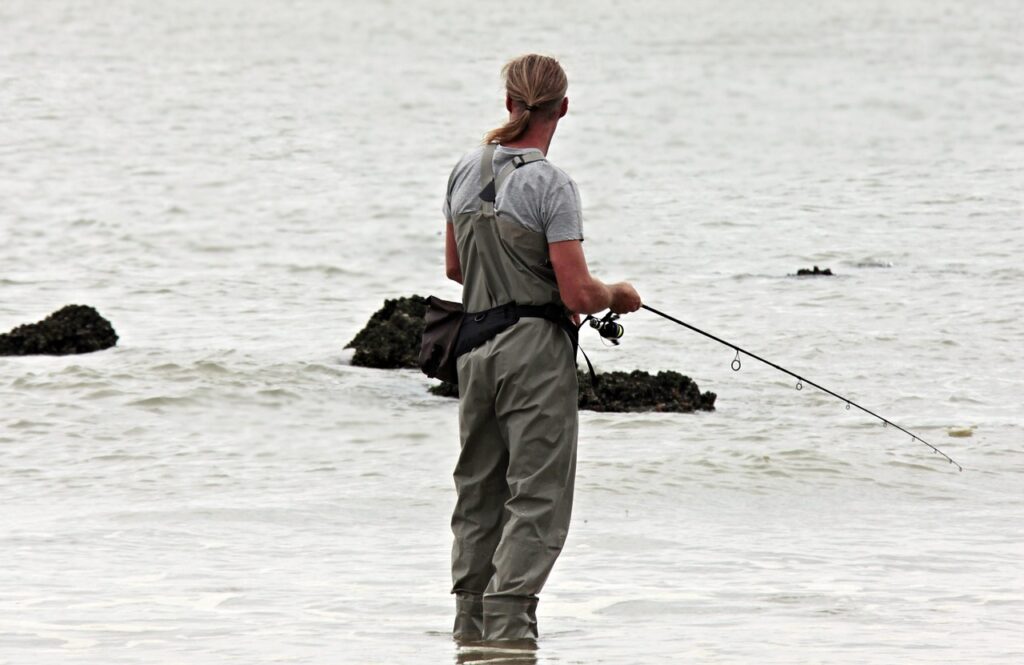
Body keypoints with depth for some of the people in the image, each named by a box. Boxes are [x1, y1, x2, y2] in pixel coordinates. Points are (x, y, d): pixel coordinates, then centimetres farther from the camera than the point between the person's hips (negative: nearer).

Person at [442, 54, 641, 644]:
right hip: (536, 350, -7)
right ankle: (507, 626, -12)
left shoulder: (466, 172, 6)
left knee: (479, 491, 16)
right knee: (538, 496, -4)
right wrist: (619, 295, 4)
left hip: (475, 345, 7)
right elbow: (578, 294, -17)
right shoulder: (551, 185, -14)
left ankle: (471, 620, 21)